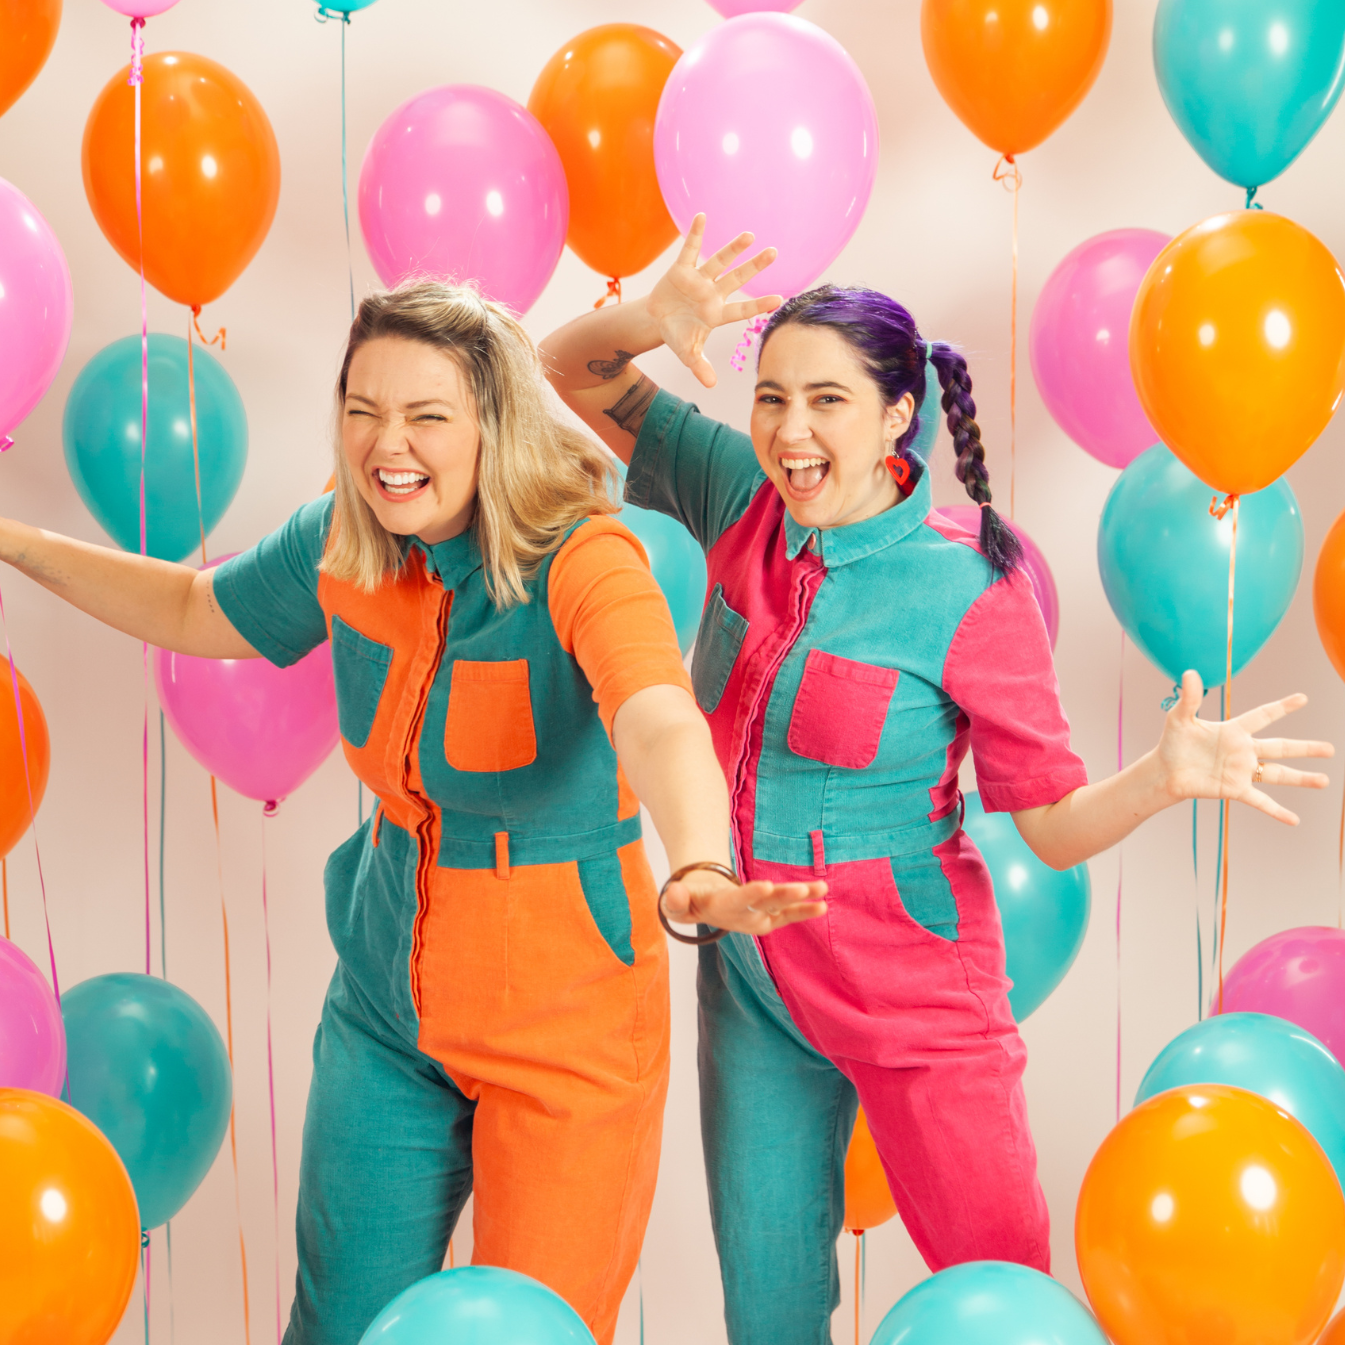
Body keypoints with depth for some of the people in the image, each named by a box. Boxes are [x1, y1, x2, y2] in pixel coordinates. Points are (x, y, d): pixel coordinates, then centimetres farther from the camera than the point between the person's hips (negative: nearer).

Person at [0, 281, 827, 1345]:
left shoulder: (583, 560, -24)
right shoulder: (342, 547, -5)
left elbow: (662, 727, -43)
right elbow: (196, 613, 15)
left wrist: (698, 876, -64)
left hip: (567, 1012, -5)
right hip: (387, 1003, 5)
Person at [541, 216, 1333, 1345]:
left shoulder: (967, 593, -17)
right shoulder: (745, 500, -5)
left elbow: (1056, 823, -13)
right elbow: (570, 376, 4)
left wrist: (1165, 774, -32)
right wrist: (650, 323, -16)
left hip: (910, 993, -5)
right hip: (752, 985, 5)